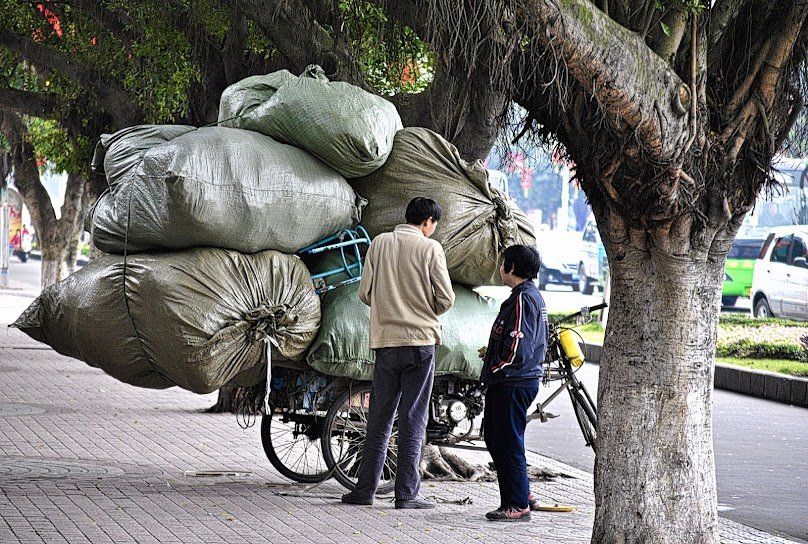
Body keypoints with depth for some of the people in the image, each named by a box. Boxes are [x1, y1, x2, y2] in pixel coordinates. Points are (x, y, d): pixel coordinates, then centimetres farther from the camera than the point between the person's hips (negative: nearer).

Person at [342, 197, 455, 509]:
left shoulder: (379, 243, 5)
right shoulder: (430, 249, -5)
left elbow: (364, 293, 4)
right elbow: (446, 299, -6)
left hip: (385, 341, 3)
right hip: (420, 339, -3)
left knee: (379, 419, 11)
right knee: (413, 419, 0)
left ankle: (365, 489, 12)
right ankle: (406, 493, -1)